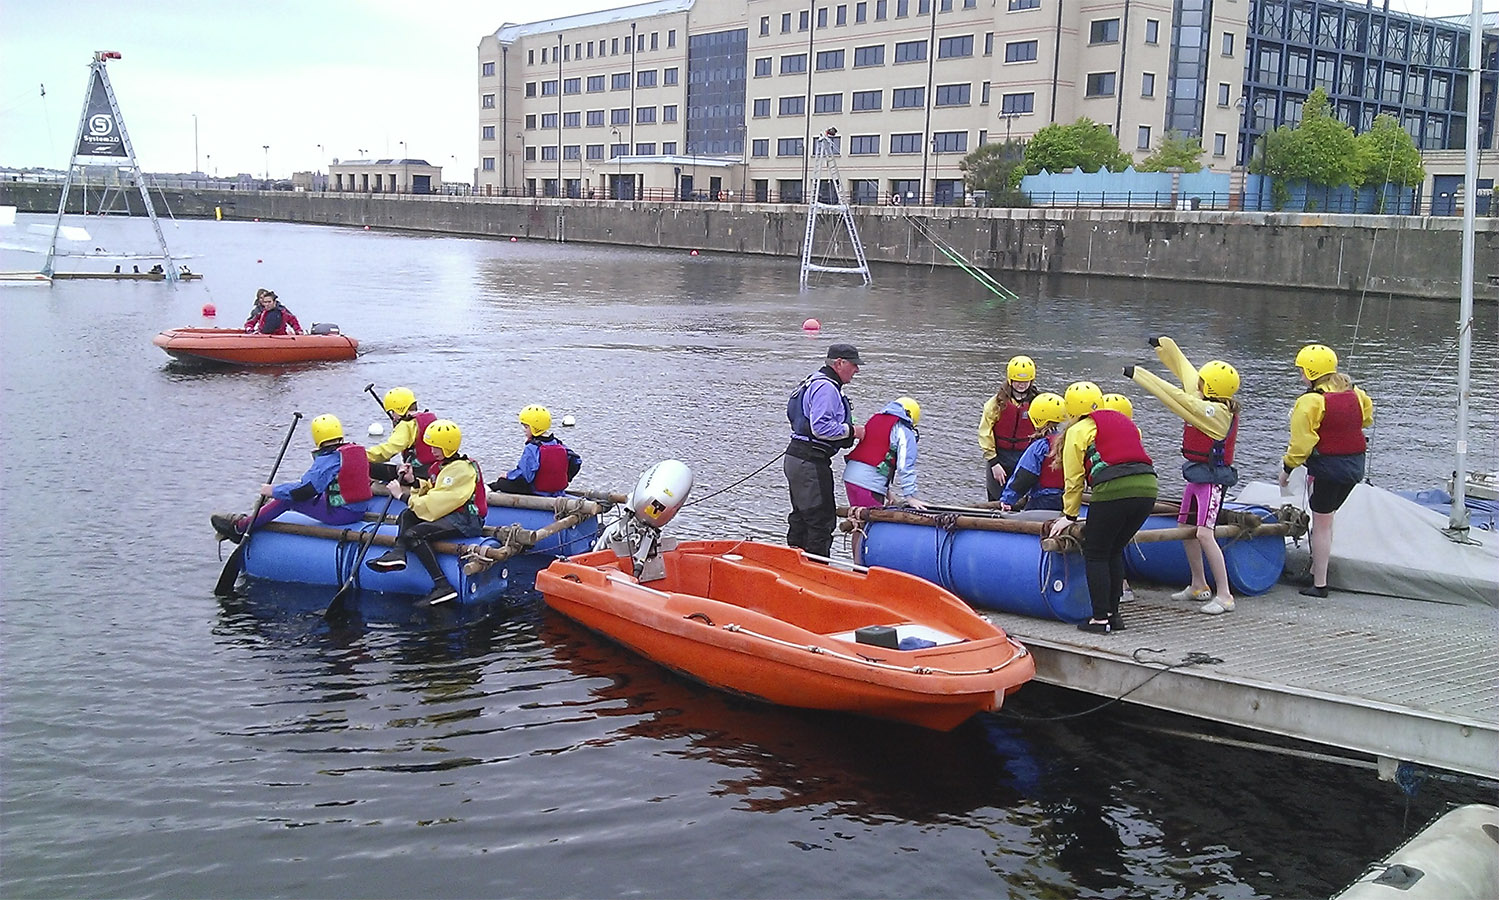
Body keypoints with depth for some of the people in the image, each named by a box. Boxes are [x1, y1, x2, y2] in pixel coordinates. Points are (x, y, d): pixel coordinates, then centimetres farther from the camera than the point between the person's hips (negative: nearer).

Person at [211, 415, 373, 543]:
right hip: (359, 511, 9)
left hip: (340, 514, -9)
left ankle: (240, 526, 8)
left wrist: (273, 491, -6)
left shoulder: (326, 460, -16)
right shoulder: (357, 451, 8)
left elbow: (303, 491, -21)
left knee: (288, 499, 0)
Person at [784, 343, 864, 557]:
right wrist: (852, 431, -13)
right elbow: (821, 427, -24)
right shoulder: (825, 387, -15)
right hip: (810, 463, -11)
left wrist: (849, 435, 14)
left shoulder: (816, 383, 20)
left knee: (801, 519, 17)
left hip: (796, 459, 11)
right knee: (821, 520, -7)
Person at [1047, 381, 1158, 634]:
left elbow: (1073, 479, 11)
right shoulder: (1125, 421, 27)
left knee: (1095, 554, 9)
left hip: (1113, 490, -6)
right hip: (1148, 487, 6)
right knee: (1114, 551, 21)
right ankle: (1114, 614, 23)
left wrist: (1069, 515, 22)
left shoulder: (1078, 431, 10)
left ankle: (1099, 619, 8)